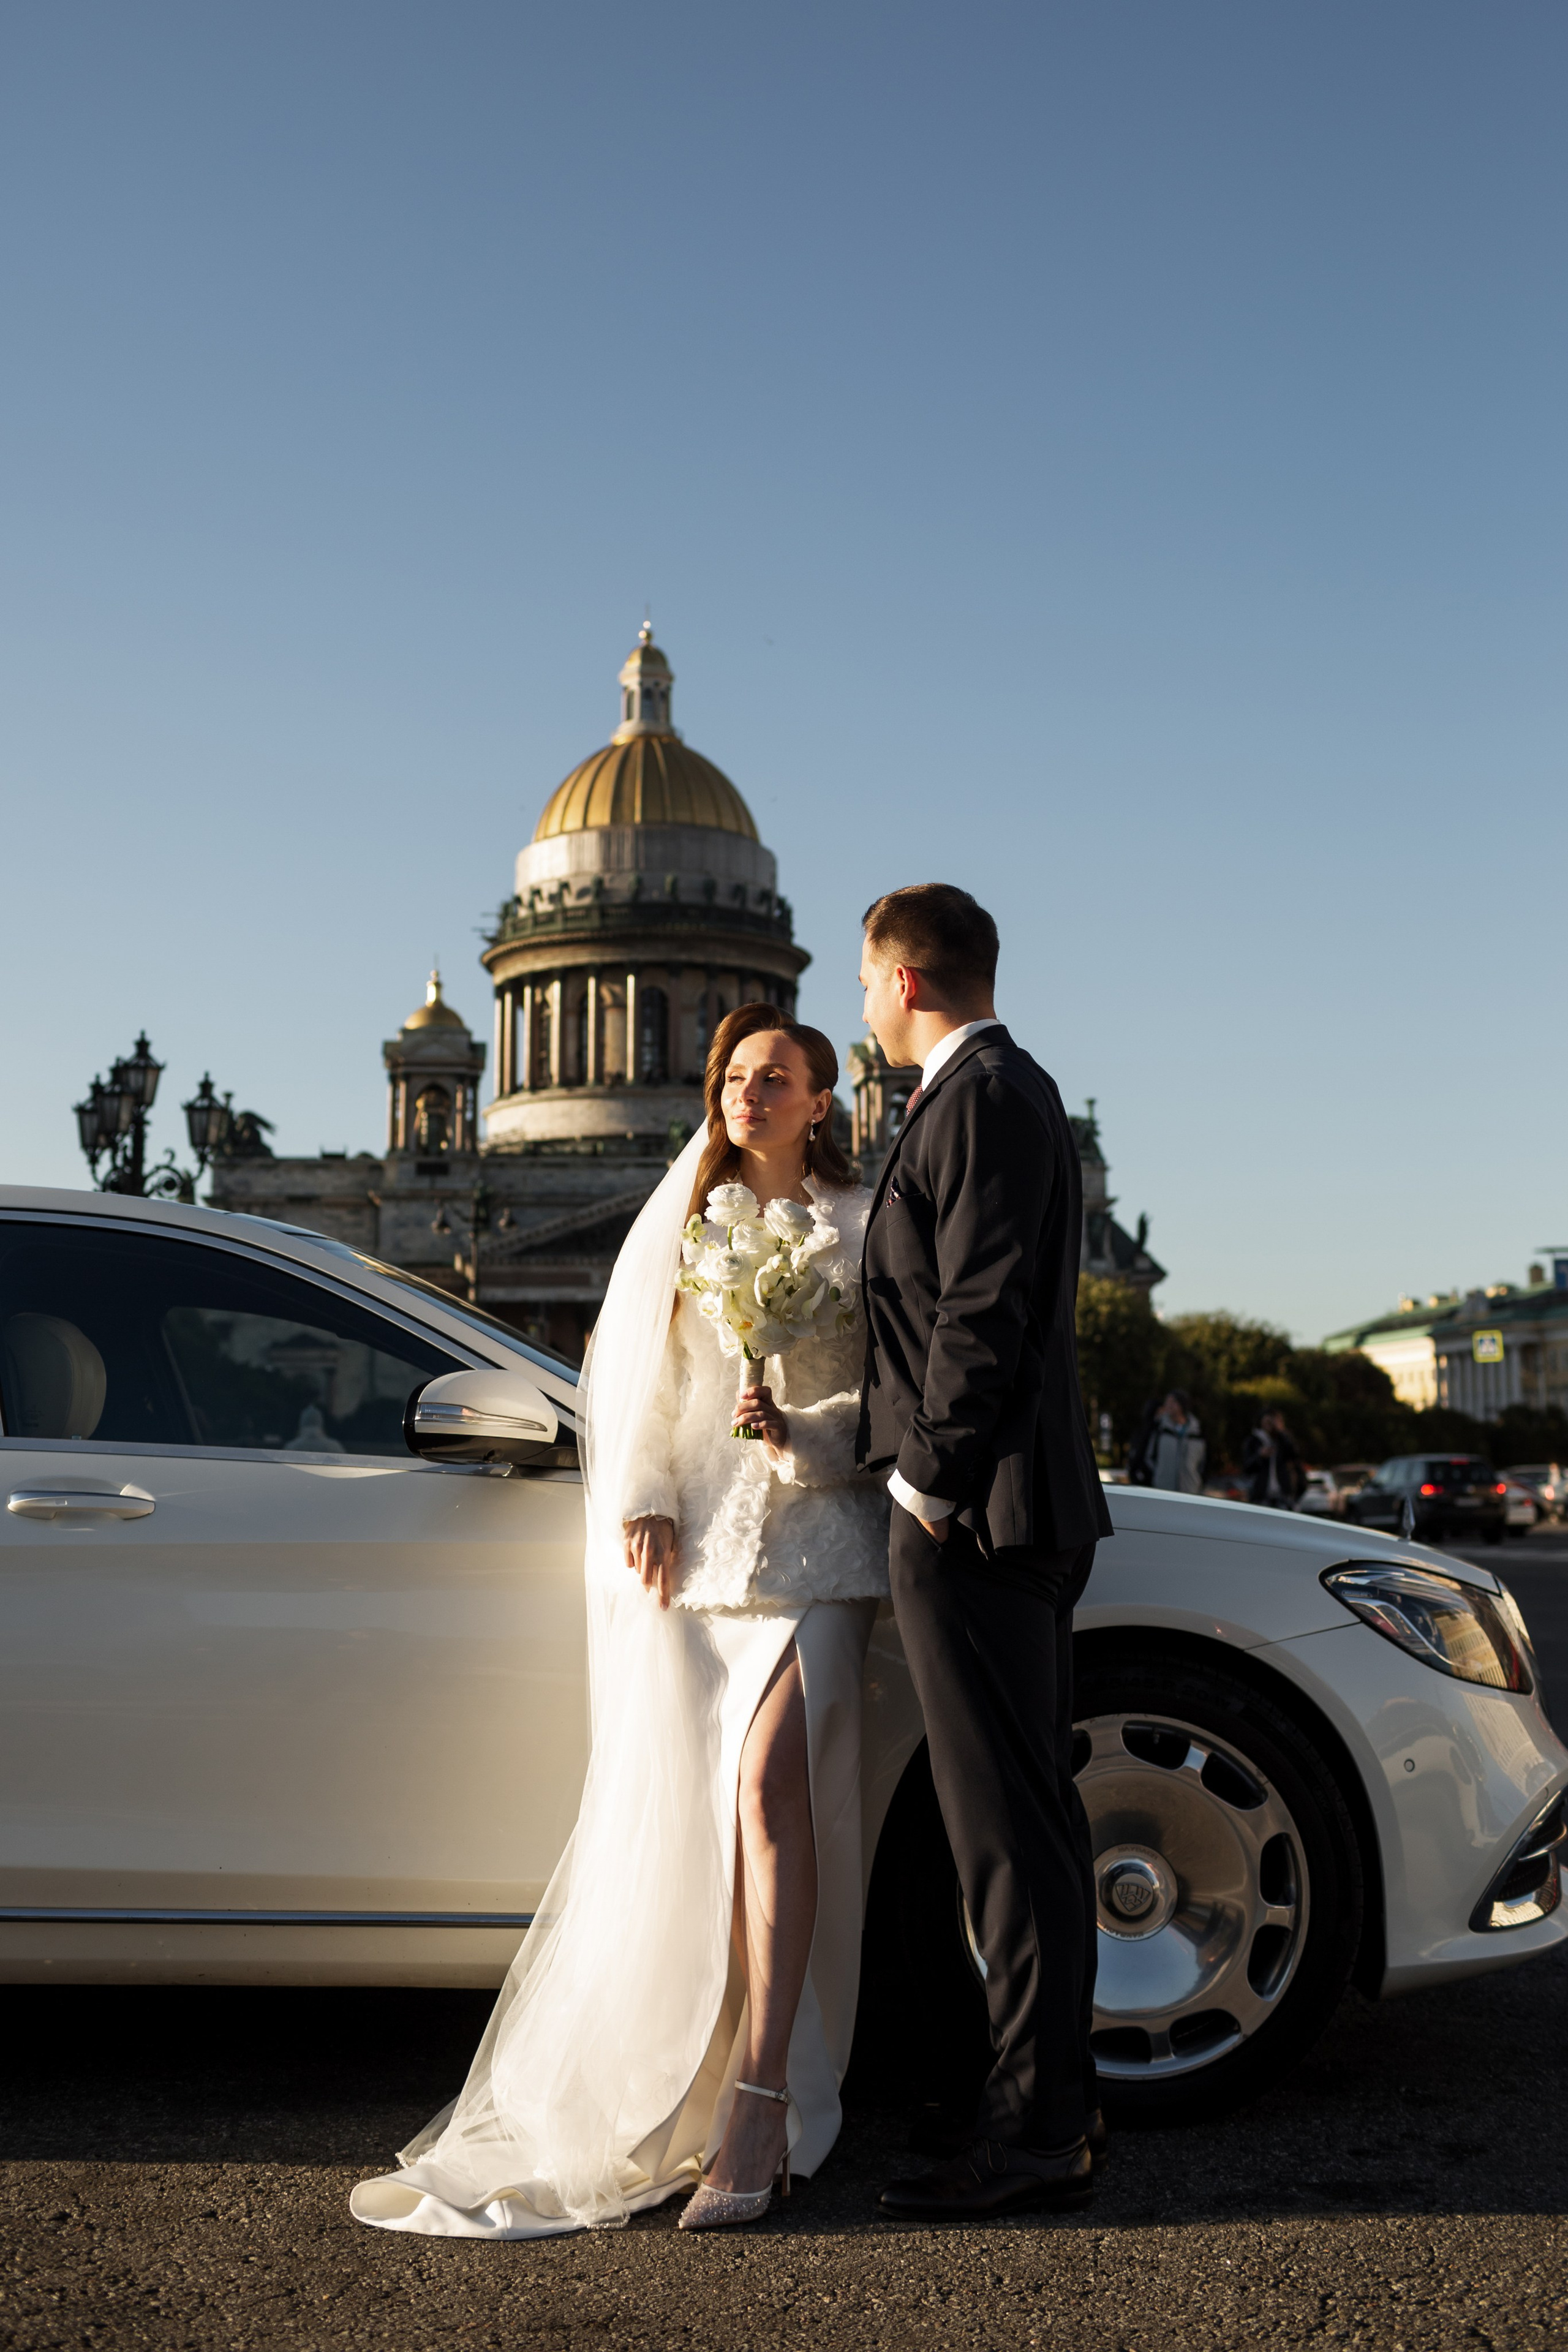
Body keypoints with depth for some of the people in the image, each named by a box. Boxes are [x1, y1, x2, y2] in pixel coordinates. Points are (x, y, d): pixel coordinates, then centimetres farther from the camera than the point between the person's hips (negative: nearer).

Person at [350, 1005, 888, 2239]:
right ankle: (686, 2093, 17)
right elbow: (635, 1375, 12)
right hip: (693, 1546, 4)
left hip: (811, 1544, -3)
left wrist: (803, 1433, -16)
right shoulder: (679, 1221, 17)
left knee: (767, 1783, -18)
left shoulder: (864, 1224, 6)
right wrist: (644, 1504, -1)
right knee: (682, 1818, 4)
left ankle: (760, 2104, -17)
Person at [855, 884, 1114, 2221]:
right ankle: (1057, 2094, 23)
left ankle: (1038, 2128, 0)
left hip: (971, 1514, -10)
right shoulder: (1015, 1092, 20)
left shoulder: (980, 1097, -12)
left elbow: (981, 1312, -19)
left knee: (1008, 1826, -6)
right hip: (1023, 1510, 10)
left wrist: (928, 1483, -15)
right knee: (1033, 1812, 14)